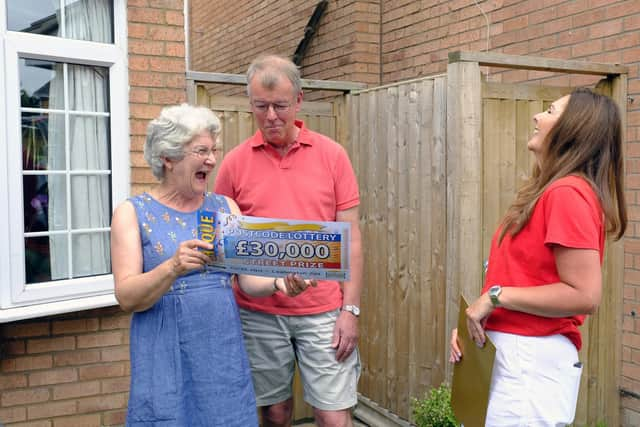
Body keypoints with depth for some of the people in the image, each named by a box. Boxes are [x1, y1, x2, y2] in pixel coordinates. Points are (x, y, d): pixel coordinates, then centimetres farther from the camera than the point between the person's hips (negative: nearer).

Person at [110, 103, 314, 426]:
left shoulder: (225, 207, 7)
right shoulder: (133, 212, -4)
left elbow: (247, 278, 3)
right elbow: (126, 298, -12)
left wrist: (279, 282, -18)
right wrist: (172, 268, -30)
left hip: (224, 352, 3)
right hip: (167, 358, -3)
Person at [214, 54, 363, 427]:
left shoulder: (332, 154, -1)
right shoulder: (235, 163, 0)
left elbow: (351, 237, 0)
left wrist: (351, 309, -5)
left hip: (324, 311, 0)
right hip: (259, 313, 1)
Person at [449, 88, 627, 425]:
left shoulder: (567, 193, -16)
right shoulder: (551, 192, 14)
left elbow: (584, 296, -22)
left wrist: (496, 296, -17)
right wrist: (471, 323, 5)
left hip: (532, 360, -9)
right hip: (512, 353, 9)